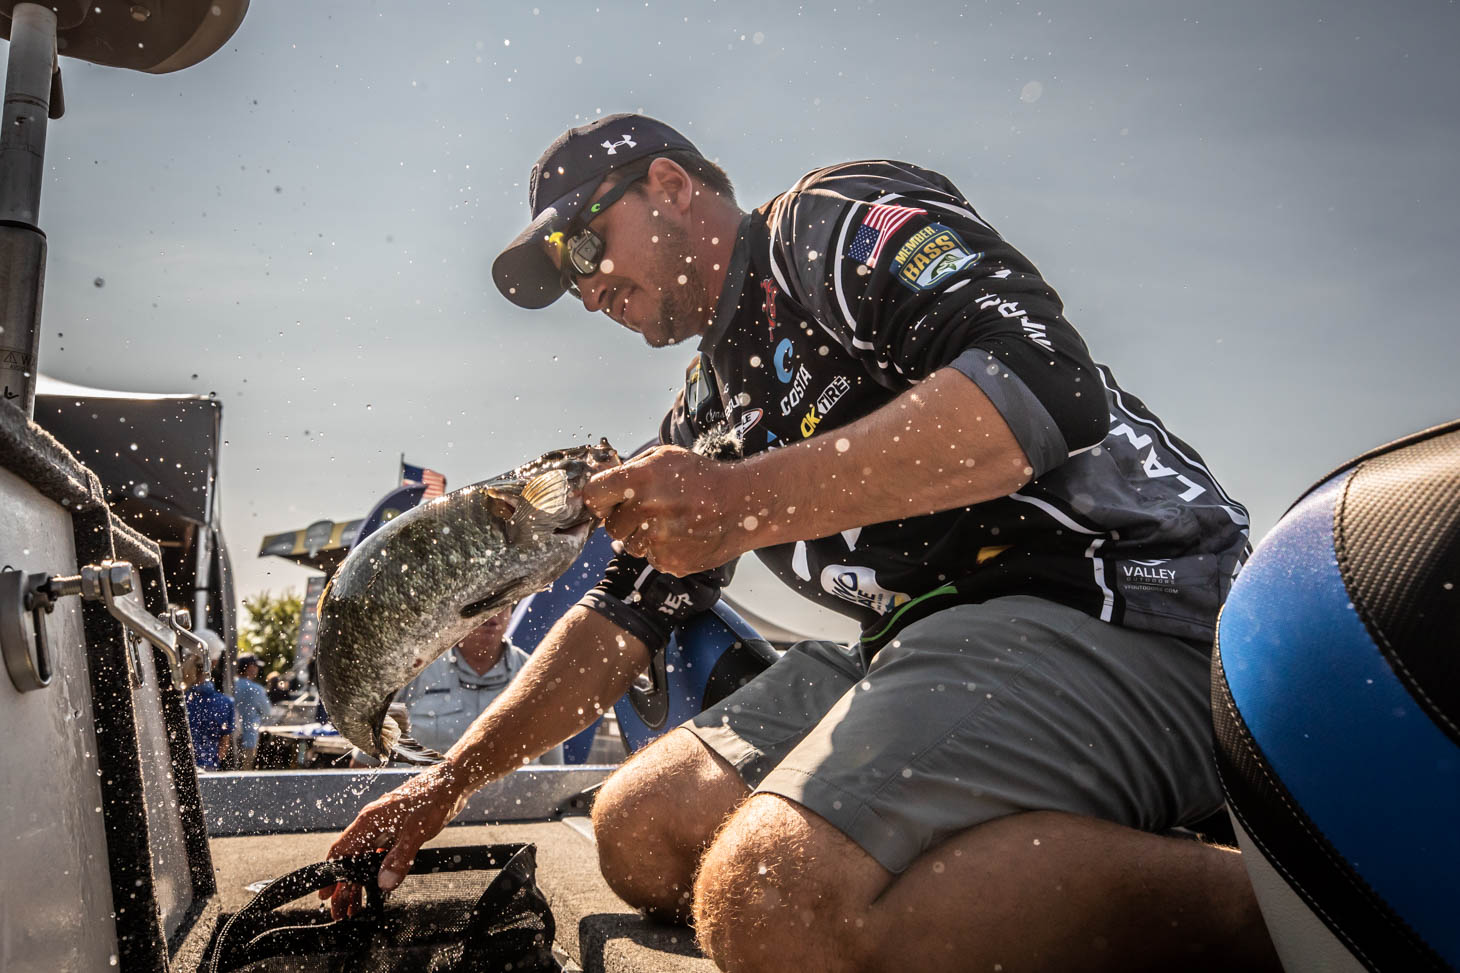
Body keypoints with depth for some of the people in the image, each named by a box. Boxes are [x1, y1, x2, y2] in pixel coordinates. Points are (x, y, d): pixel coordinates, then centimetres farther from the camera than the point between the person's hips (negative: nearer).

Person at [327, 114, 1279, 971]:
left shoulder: (837, 222, -2)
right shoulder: (707, 416, 24)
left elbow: (1043, 385, -20)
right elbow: (621, 616, 26)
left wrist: (748, 505, -22)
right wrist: (448, 781, 21)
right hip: (936, 643, 10)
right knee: (638, 829, 0)